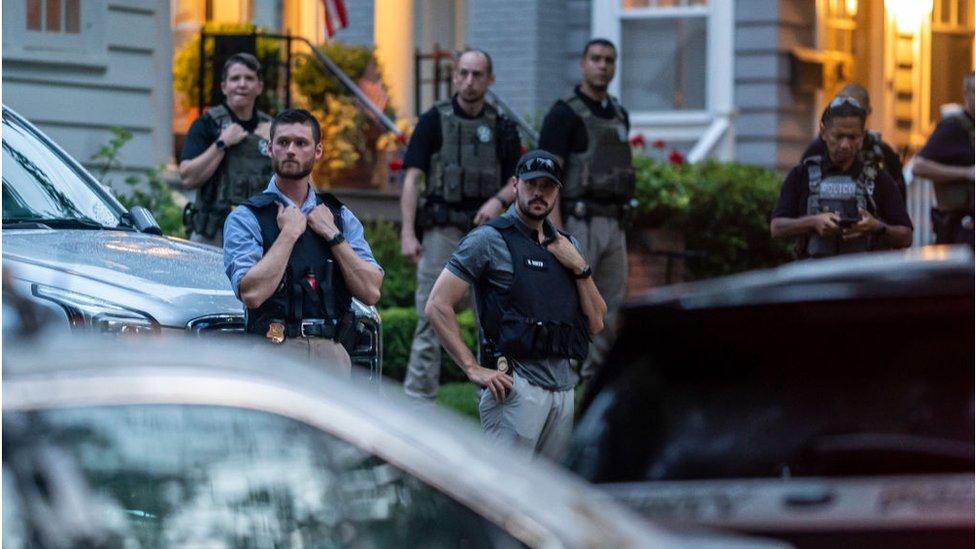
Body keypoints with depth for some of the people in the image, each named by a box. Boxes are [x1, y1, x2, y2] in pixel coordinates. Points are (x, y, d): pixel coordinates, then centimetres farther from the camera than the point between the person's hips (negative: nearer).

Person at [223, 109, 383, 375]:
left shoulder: (341, 216, 16)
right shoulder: (246, 218, 3)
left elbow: (371, 292, 5)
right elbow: (252, 293, -13)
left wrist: (332, 234, 0)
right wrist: (289, 233, -7)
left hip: (333, 353, 4)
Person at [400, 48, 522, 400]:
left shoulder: (502, 129, 11)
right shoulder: (434, 121, 2)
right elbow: (412, 179, -3)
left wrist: (499, 199, -11)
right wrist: (407, 233, -12)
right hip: (441, 232, -3)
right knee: (431, 318, -4)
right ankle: (418, 397, -3)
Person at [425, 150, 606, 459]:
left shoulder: (568, 246, 17)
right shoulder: (489, 240, -2)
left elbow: (596, 323, 15)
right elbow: (437, 306, -7)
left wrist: (580, 268, 1)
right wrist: (474, 369, -12)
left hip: (563, 385, 7)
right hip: (515, 386, -7)